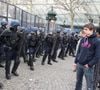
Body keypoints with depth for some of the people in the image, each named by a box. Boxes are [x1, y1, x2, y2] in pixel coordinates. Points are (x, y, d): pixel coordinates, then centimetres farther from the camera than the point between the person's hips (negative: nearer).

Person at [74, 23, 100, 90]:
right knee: (78, 81, 19)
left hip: (88, 66, -6)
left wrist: (89, 64, -15)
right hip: (79, 64, 6)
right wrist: (76, 61, 10)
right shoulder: (83, 40, 8)